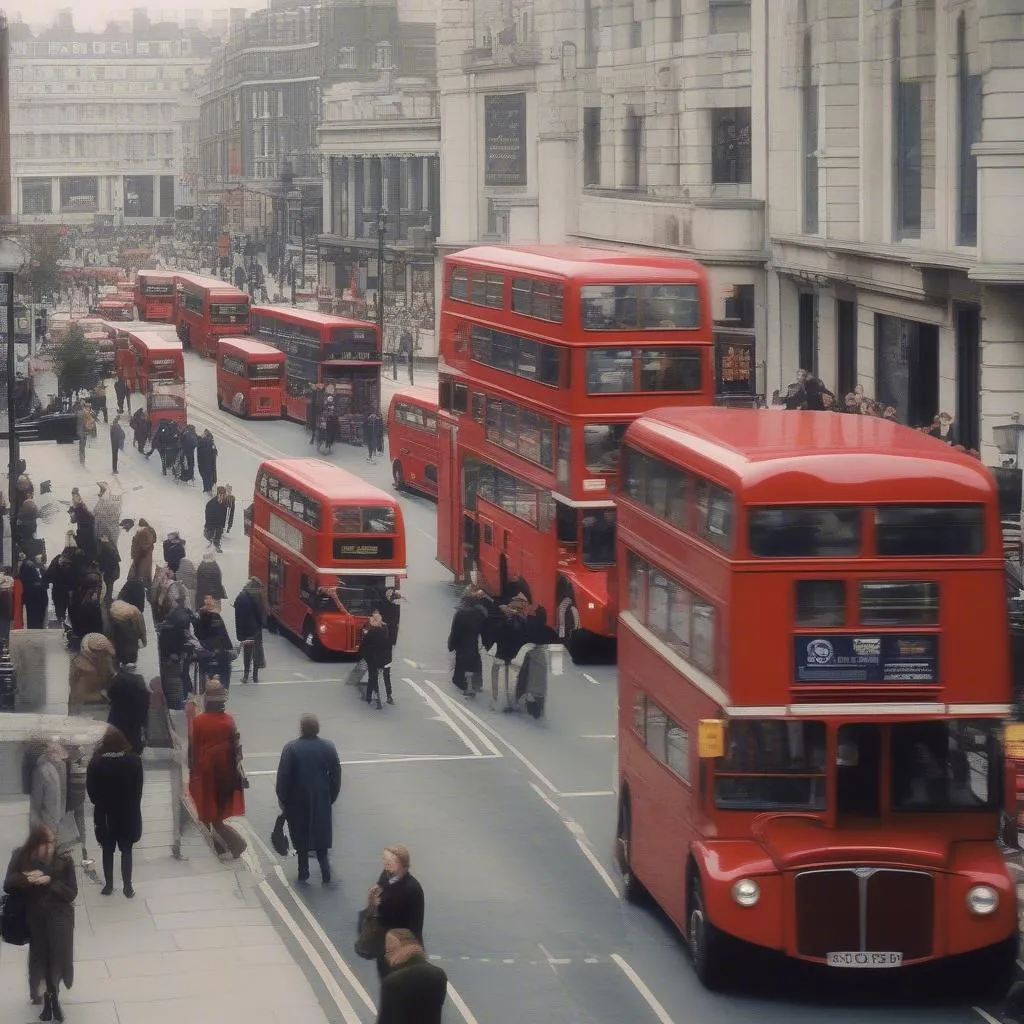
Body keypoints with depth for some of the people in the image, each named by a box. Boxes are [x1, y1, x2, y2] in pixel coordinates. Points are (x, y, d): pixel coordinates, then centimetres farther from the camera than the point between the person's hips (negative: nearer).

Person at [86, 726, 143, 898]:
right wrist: (133, 805, 10)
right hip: (128, 813, 1)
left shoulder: (96, 763, -17)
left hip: (105, 814, -1)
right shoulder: (134, 761, -14)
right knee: (126, 850, 12)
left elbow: (91, 790, -8)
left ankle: (108, 885, 22)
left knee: (107, 851, 14)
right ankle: (128, 887, 16)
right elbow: (138, 789, -5)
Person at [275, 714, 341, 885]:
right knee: (321, 833, 15)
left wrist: (283, 800, -1)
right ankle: (325, 869, 12)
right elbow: (336, 776, -2)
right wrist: (331, 797, 10)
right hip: (322, 801, 2)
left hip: (298, 801, -2)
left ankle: (304, 871, 16)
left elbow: (283, 777, -14)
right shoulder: (328, 748, -8)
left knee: (301, 836, 11)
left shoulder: (291, 748, -17)